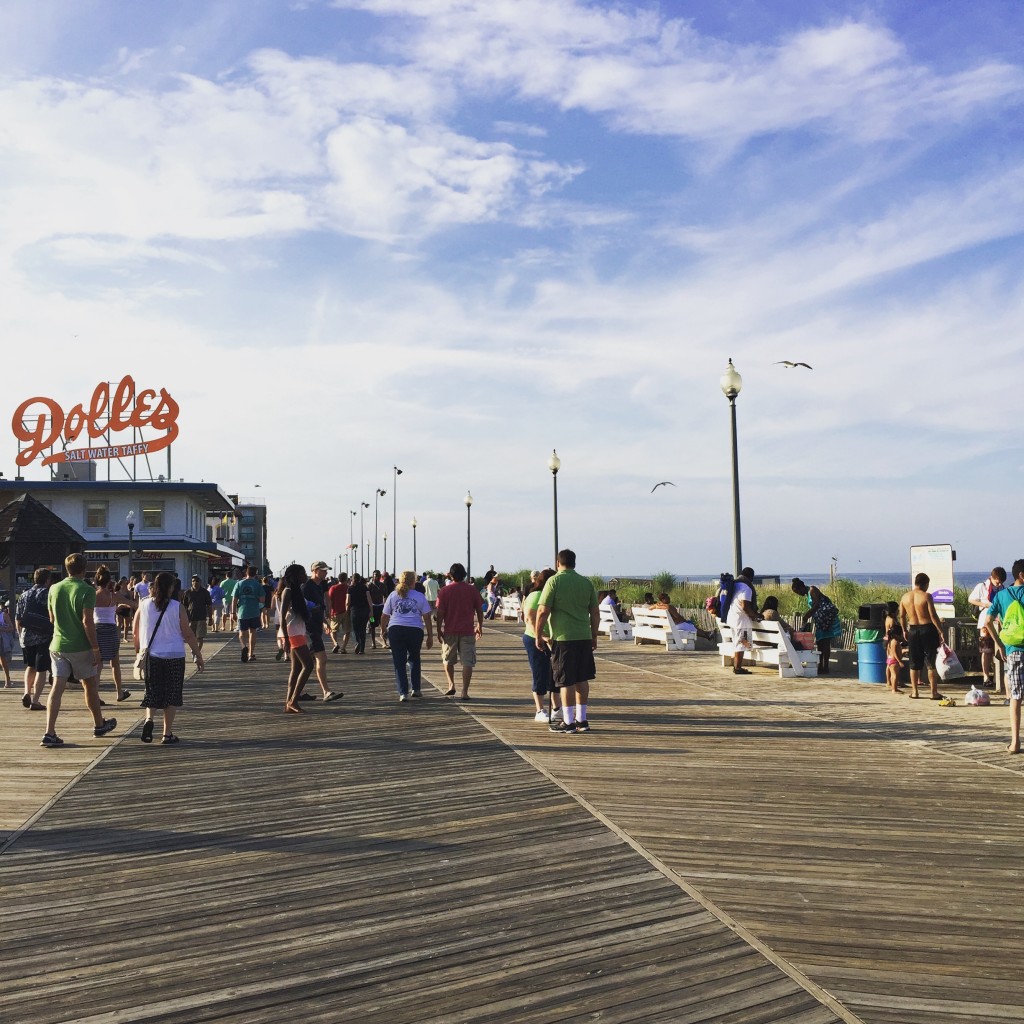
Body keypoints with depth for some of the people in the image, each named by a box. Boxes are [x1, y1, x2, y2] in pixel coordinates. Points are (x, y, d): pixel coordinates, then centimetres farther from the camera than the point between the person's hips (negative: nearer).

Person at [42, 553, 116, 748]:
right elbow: (87, 621, -18)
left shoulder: (54, 589, 4)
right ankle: (99, 724, 29)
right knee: (89, 685, 13)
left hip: (58, 645, 4)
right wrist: (96, 648, -13)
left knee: (57, 687, 0)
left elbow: (52, 618, 13)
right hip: (80, 647, -4)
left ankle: (49, 733, -9)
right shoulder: (86, 590, -13)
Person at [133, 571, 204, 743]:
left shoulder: (144, 605, -1)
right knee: (172, 694, 8)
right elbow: (188, 634, -6)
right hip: (174, 657, -2)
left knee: (152, 691, 16)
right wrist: (199, 656, 2)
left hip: (150, 656, 2)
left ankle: (149, 718, -10)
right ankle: (167, 733, 8)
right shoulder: (177, 608, -8)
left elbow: (135, 631, 8)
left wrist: (138, 650, 26)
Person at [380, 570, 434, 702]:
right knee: (414, 659, 21)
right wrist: (430, 636, 8)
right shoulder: (420, 596, 7)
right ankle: (416, 689, 22)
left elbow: (384, 615, 10)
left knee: (399, 662, 4)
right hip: (415, 630, 0)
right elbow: (427, 618, 4)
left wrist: (383, 628, 27)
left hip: (395, 630, 0)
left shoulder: (393, 595, 9)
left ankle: (403, 693, -2)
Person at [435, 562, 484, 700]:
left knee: (448, 660, 20)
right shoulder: (472, 590, 1)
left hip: (450, 631, 0)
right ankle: (464, 692, -4)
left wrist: (439, 630, 2)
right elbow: (479, 610, 5)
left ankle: (451, 685, 16)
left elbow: (440, 612, -6)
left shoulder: (444, 591, -4)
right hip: (467, 631, 0)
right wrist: (479, 626, 17)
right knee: (467, 662, 1)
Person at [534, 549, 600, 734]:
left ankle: (569, 722, 5)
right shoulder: (586, 582, 8)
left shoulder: (554, 581, -6)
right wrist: (594, 636, 21)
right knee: (582, 679, 13)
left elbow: (543, 611, -11)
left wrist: (538, 636, -1)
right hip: (584, 637, 5)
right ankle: (582, 720, 20)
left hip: (563, 637, -5)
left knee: (567, 682, 1)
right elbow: (595, 613, 11)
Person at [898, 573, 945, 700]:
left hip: (913, 630, 5)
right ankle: (934, 692, 2)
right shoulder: (926, 596, -12)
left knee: (914, 663, 12)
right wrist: (940, 631, -11)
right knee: (932, 662, 2)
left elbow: (902, 616, 11)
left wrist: (905, 630, 23)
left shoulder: (905, 597, 4)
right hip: (927, 629, -4)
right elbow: (933, 615, -16)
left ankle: (914, 691, 16)